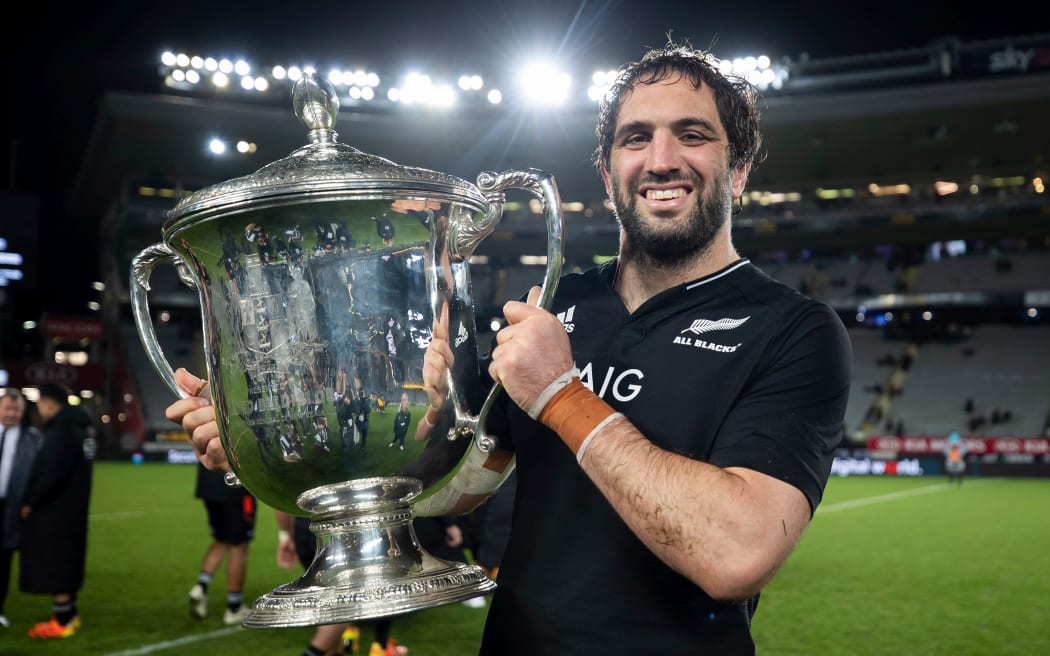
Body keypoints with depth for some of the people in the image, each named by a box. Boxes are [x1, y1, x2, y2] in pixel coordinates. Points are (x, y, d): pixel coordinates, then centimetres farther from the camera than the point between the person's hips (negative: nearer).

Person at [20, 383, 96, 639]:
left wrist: (31, 502, -13)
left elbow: (52, 472, -24)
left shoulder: (62, 429, -18)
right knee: (64, 564, 17)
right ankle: (69, 614, 26)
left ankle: (63, 621, 4)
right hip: (71, 510, 9)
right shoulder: (80, 426, 11)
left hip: (55, 512, -9)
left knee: (53, 566, -1)